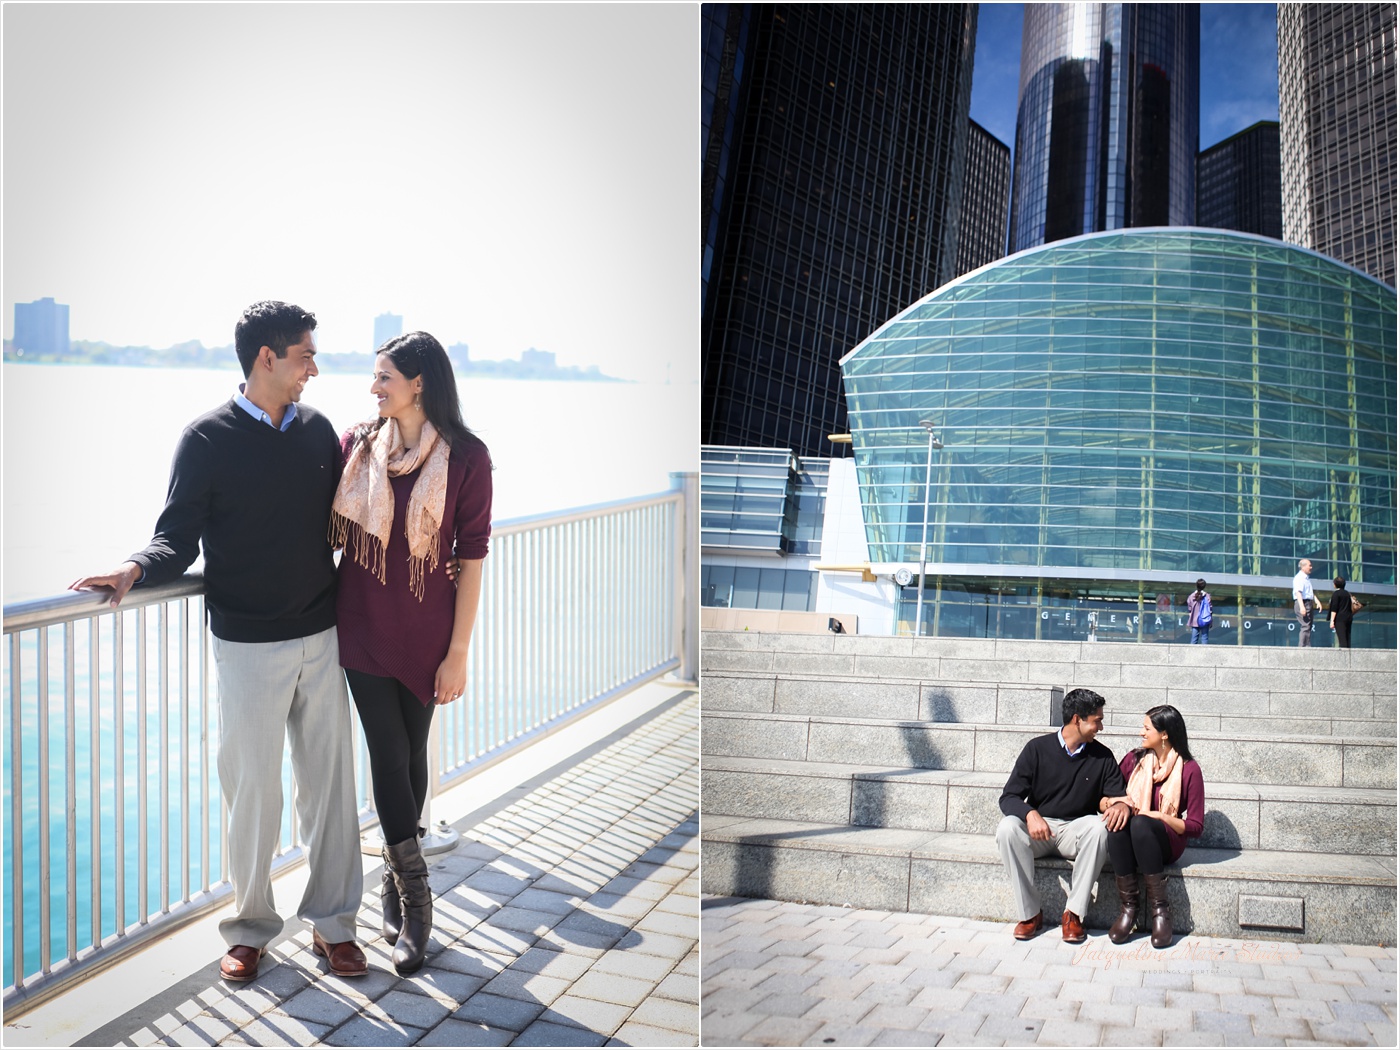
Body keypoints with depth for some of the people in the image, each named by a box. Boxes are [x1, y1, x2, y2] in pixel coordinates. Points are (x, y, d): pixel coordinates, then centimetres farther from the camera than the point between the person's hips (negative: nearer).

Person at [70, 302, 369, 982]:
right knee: (253, 789, 3)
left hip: (321, 637, 4)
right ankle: (251, 926, 22)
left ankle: (331, 922, 21)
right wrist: (137, 568, -24)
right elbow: (178, 538, -6)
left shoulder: (317, 429, 8)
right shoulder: (208, 439, -4)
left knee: (329, 781, 8)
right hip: (249, 645, -4)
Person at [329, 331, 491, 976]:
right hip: (363, 627, 2)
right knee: (388, 753, -1)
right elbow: (331, 529, 10)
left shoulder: (465, 456, -8)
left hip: (424, 632, -1)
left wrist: (458, 652, -9)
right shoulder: (357, 446, 1)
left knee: (411, 753, 9)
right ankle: (414, 896, 8)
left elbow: (471, 558, -8)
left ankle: (395, 881, 28)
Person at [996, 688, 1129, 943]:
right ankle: (1029, 913, -21)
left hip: (1076, 829, 1)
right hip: (1039, 827, -1)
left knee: (1099, 826, -33)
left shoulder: (1102, 756, 4)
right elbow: (1009, 797, -7)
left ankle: (1074, 913, -24)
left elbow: (1117, 795, 4)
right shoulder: (1037, 749, -3)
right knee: (1007, 828, -33)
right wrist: (1030, 814, -30)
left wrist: (1121, 805, -23)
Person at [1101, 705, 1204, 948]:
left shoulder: (1189, 769, -2)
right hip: (1130, 840, 3)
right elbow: (1106, 797, 11)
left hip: (1167, 842, -3)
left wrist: (1160, 817, -18)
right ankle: (1128, 907, -27)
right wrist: (1114, 803, -12)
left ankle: (1161, 909, -27)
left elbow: (1195, 827, -4)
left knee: (1140, 824, -37)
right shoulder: (1134, 759, 9)